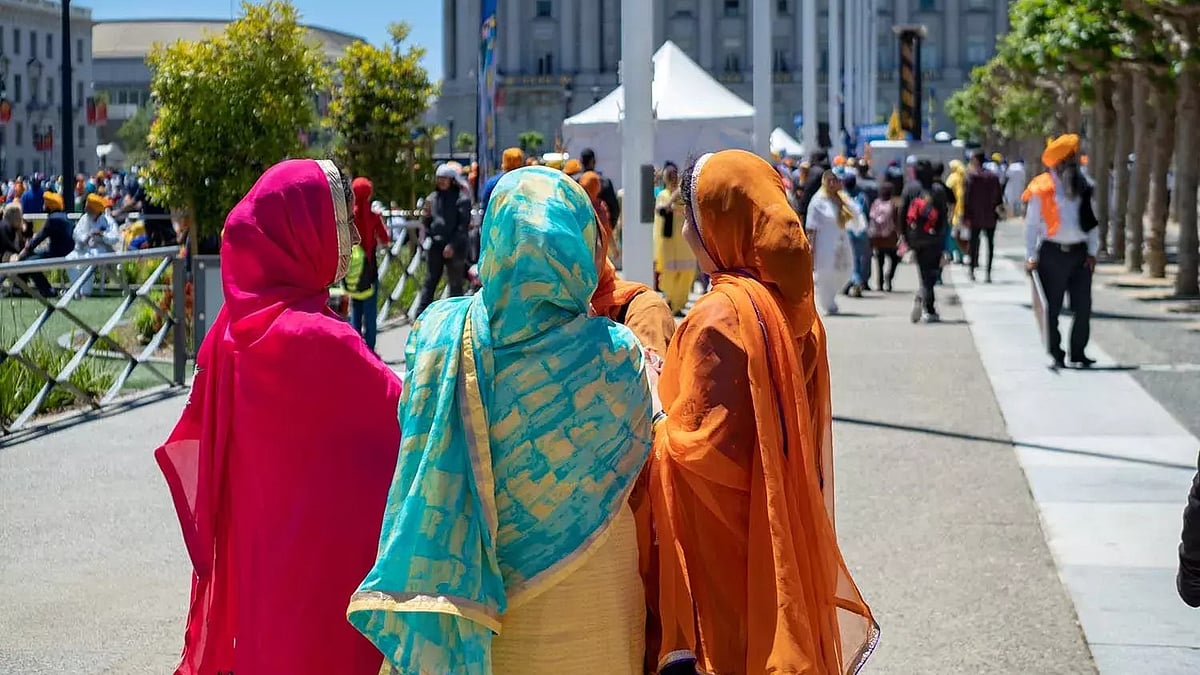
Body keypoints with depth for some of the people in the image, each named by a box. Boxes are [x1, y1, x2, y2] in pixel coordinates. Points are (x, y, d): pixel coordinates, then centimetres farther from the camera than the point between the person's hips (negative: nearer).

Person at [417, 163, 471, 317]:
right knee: (430, 282, 4)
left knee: (455, 284, 5)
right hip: (434, 245, 4)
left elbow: (464, 225, -9)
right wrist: (426, 216, -8)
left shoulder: (462, 198, -4)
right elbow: (426, 223, 15)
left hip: (455, 248, -4)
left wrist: (453, 245, -16)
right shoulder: (432, 197, 11)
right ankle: (420, 316, 3)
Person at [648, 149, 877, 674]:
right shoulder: (793, 304, 4)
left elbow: (709, 447, -21)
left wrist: (656, 431, -3)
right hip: (783, 530, 8)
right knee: (766, 627, 17)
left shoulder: (723, 315, -20)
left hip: (724, 542, -8)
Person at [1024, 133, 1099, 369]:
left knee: (1083, 306, 3)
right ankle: (1057, 354, 11)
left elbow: (1092, 221, 13)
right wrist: (1031, 257, -6)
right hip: (1053, 253, -4)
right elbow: (1032, 224, -2)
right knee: (1052, 308, 2)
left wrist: (1092, 252, 5)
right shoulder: (1042, 188, -4)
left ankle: (1078, 352, 15)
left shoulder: (1084, 186, 10)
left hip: (1079, 253, 4)